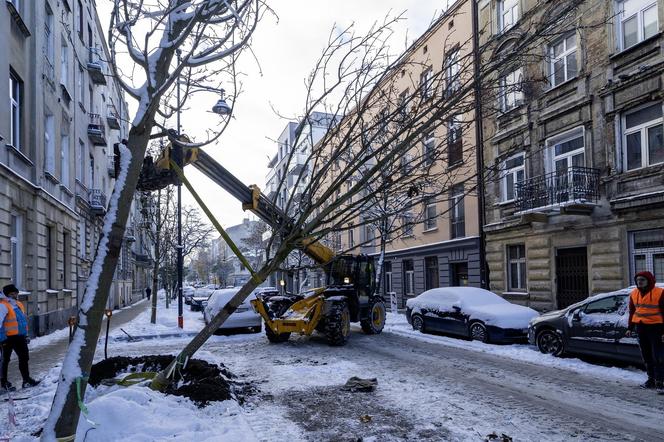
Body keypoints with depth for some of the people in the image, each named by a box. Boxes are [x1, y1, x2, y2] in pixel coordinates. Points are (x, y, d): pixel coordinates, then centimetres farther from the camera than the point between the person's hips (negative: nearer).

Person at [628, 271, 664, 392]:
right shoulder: (634, 293, 8)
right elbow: (632, 311, 17)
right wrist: (630, 327, 16)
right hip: (640, 328, 6)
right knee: (646, 356, 14)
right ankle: (651, 379, 25)